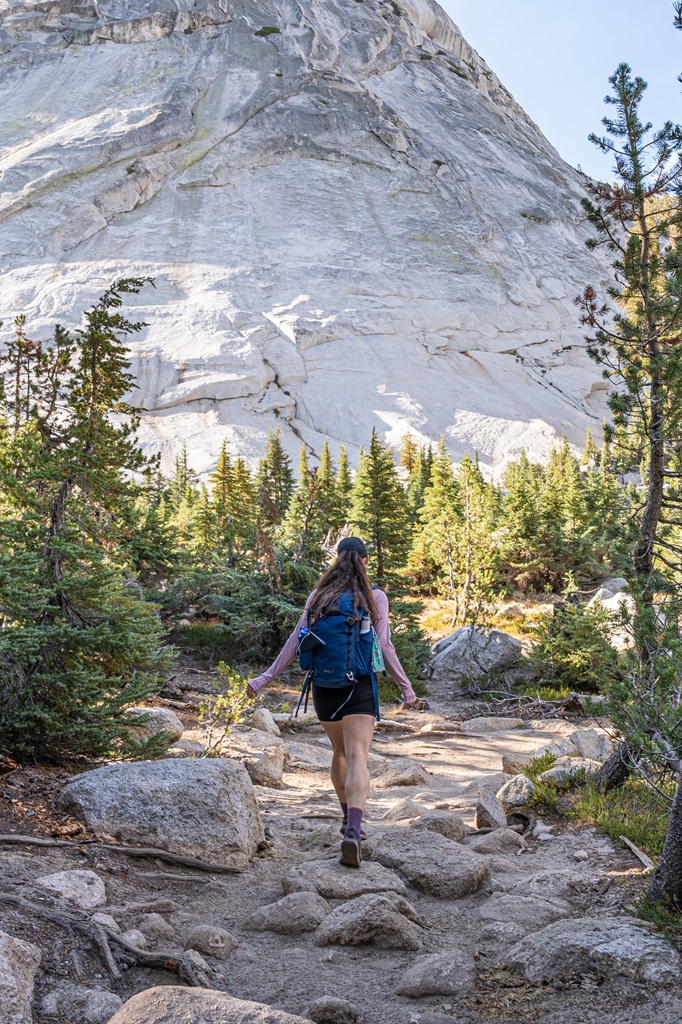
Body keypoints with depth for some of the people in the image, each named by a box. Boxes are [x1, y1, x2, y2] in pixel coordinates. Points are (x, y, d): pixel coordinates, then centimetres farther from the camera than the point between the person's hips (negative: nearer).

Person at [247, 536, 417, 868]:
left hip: (324, 687, 3)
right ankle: (353, 832, -31)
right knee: (357, 759, -11)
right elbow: (384, 647, -5)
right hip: (359, 687, -3)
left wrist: (265, 678, 4)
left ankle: (349, 819, 36)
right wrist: (406, 687, 4)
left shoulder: (319, 596, 4)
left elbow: (296, 642, 0)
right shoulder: (375, 597, -2)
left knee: (340, 751, 23)